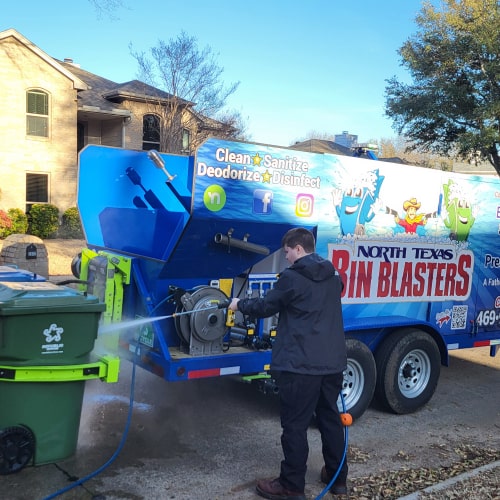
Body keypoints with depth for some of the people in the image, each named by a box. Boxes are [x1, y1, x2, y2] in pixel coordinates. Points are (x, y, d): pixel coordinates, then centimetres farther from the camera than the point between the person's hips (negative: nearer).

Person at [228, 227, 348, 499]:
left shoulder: (292, 277, -11)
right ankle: (338, 477, 29)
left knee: (295, 426, 2)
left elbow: (265, 307, -1)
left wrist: (240, 304, 16)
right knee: (331, 418, 18)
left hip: (300, 364, -7)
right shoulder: (333, 275, 11)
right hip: (333, 361, 8)